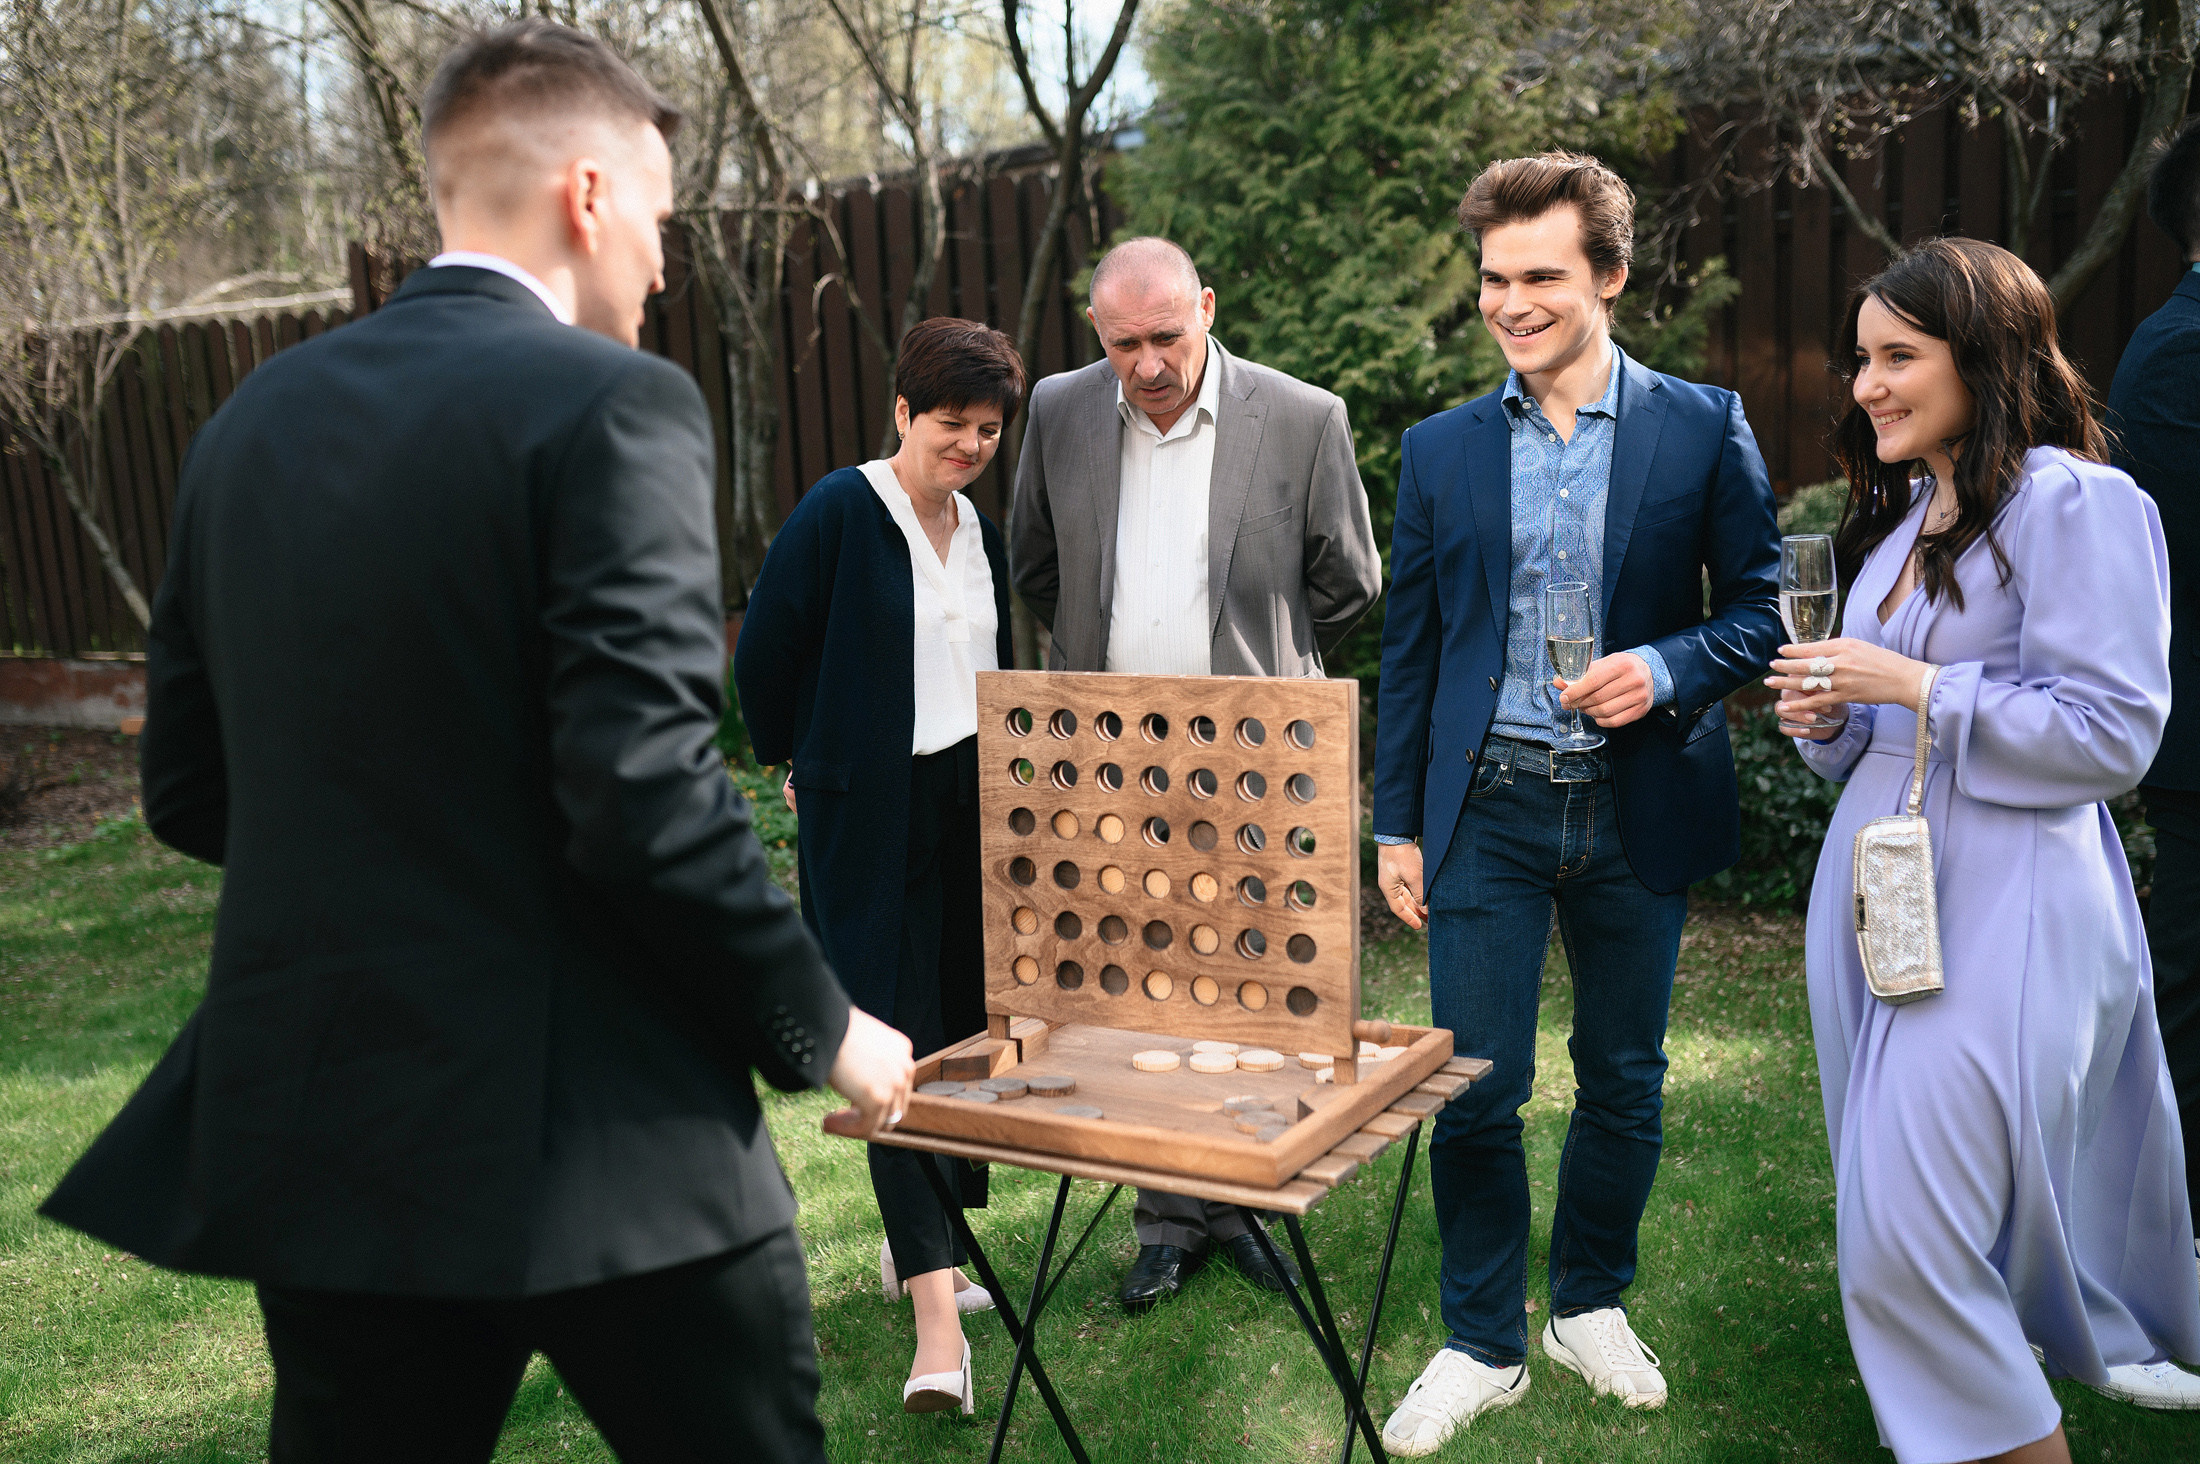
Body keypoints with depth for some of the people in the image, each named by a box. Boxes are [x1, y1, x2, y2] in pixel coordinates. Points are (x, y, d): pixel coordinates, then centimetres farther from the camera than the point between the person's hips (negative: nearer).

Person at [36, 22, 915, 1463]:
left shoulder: (254, 417, 7)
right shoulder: (612, 405, -14)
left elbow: (187, 789, 12)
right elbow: (647, 802, -21)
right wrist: (822, 1026, -7)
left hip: (309, 1121, 7)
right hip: (594, 1138, -6)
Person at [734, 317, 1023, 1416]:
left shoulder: (981, 530, 12)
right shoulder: (840, 512, -9)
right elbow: (764, 653, -5)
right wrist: (802, 763, 5)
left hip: (971, 807, 7)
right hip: (870, 819, -7)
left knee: (965, 1029, 11)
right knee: (901, 1044, -8)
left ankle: (918, 1243, 29)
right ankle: (936, 1311, -8)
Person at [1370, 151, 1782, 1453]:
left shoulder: (1703, 427, 0)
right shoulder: (1442, 448, 5)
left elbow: (1759, 608, 2)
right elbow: (1411, 648, 7)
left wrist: (1668, 669, -19)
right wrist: (1396, 823, 5)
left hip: (1640, 808, 0)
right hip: (1485, 812, 0)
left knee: (1626, 1082, 13)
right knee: (1474, 1089, 2)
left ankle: (1592, 1304, 35)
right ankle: (1484, 1345, 20)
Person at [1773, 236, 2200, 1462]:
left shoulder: (2075, 501, -9)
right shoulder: (1901, 511, 17)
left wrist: (1910, 686, -17)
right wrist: (1828, 715, 1)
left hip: (2000, 912, -8)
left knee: (1905, 1247, -11)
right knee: (1892, 1231, 14)